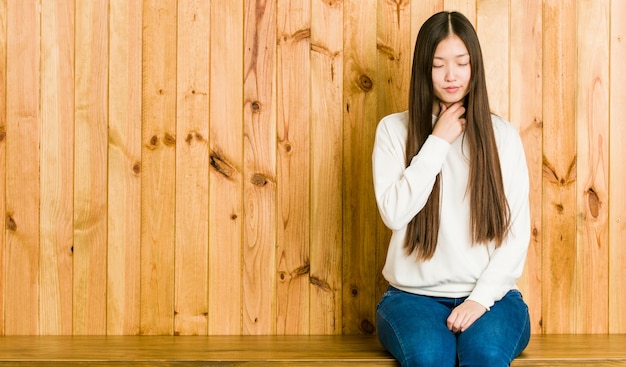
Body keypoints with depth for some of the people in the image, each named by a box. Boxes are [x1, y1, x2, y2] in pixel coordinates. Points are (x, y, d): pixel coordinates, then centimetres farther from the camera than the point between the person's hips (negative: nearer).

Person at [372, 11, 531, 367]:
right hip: (414, 295, 0)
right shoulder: (394, 129, 4)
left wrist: (481, 298, -12)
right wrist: (438, 141, -9)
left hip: (489, 295, 1)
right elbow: (394, 213, -10)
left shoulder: (503, 134, 6)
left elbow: (518, 231, 1)